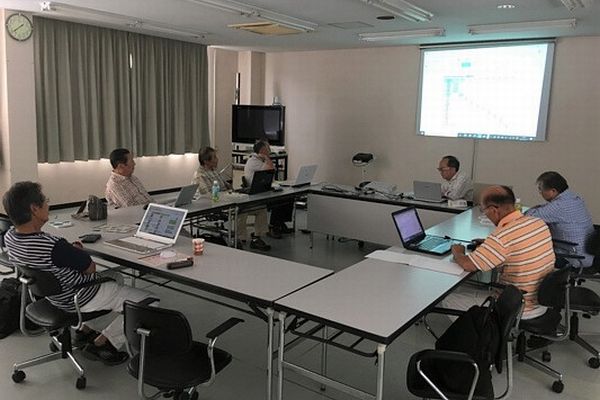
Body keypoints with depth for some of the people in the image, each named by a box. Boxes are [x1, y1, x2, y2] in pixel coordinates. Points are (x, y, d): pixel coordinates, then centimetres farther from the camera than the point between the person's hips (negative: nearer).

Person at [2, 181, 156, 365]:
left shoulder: (10, 237, -10)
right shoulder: (54, 247, -37)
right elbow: (90, 268, -19)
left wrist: (72, 251, -3)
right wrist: (78, 252, 0)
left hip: (54, 295, 9)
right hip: (80, 300, -9)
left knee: (115, 276, 31)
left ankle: (85, 330, 28)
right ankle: (100, 344, 7)